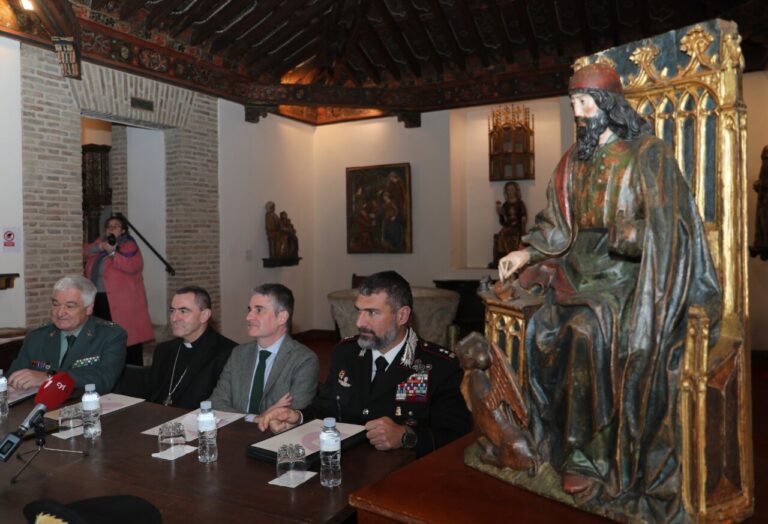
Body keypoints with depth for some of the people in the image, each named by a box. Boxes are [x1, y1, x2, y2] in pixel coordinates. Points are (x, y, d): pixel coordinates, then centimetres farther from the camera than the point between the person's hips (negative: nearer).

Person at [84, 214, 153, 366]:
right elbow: (86, 252, 5)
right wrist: (100, 247, -11)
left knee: (128, 336, -8)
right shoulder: (101, 241, 17)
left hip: (123, 301, -8)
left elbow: (133, 266, -21)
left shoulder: (129, 245, -7)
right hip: (99, 298, 8)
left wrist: (112, 252, -24)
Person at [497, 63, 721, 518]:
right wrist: (526, 254, 0)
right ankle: (560, 444, -1)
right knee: (542, 331, -13)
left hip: (629, 275, -5)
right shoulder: (573, 162, 15)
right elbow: (558, 226, 13)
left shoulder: (648, 153, -2)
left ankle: (594, 457, -10)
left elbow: (664, 227, -8)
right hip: (581, 273, 5)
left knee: (586, 330, -25)